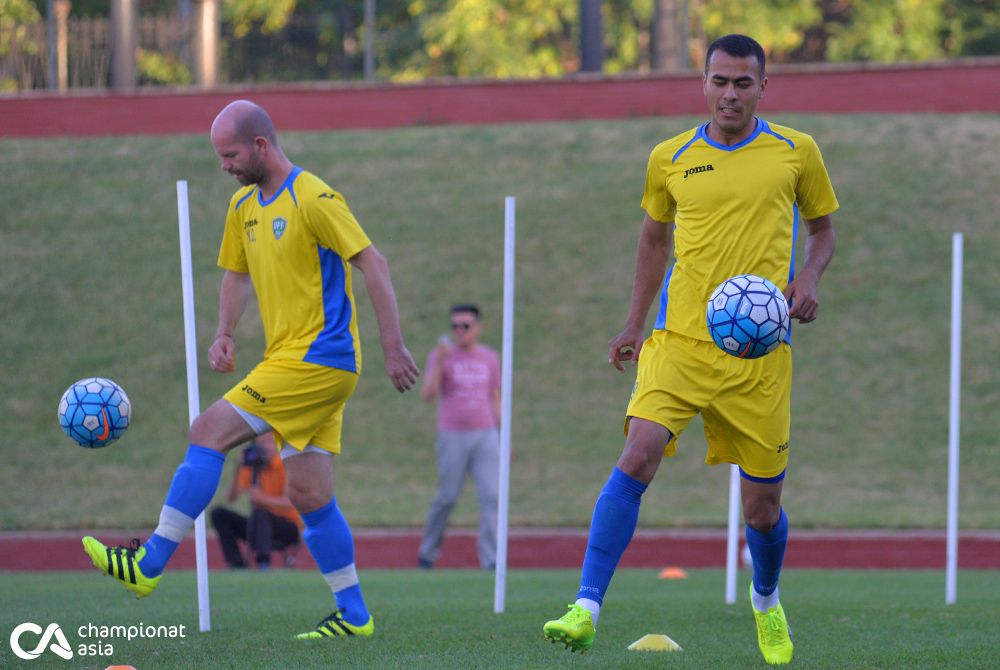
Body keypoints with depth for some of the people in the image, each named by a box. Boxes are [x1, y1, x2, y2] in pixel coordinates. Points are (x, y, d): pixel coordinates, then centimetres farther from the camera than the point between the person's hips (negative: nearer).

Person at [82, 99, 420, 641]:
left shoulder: (314, 199, -13)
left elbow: (373, 265, -13)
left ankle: (150, 564, -12)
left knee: (209, 433, -13)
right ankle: (353, 615, 11)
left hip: (318, 361, -9)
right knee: (308, 493, 6)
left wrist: (394, 348, -16)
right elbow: (237, 272, 26)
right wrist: (225, 333, 8)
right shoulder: (244, 205, 13)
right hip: (290, 361, 9)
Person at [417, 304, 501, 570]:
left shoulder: (490, 358, 10)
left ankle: (490, 558, -7)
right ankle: (428, 552, 19)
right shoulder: (441, 356, -1)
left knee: (491, 495, -8)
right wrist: (439, 362, -24)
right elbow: (428, 395, -12)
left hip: (486, 436, 3)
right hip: (453, 437, -3)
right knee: (447, 497, 1)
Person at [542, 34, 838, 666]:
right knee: (638, 457, -22)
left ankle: (766, 601, 38)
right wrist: (634, 325, 19)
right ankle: (586, 609, -24)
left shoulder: (797, 152, 4)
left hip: (760, 351, 0)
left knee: (762, 506, 5)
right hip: (679, 340, 0)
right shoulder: (670, 159, 6)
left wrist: (809, 280, -4)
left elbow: (823, 228, 16)